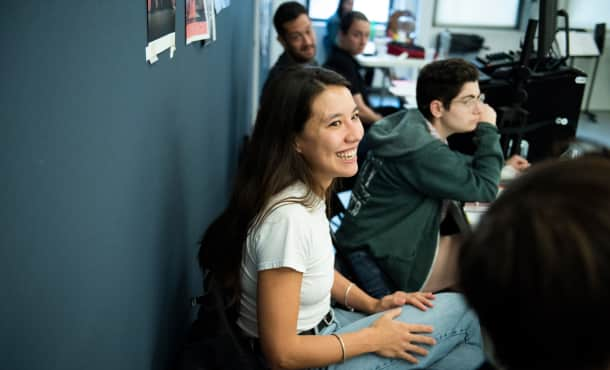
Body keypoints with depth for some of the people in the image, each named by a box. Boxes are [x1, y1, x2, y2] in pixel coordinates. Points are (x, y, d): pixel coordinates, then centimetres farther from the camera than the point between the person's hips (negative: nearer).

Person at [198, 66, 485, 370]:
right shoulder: (288, 216, -31)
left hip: (321, 327, 7)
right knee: (464, 310, 0)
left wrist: (372, 304, 0)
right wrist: (374, 339, -14)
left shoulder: (309, 190, -5)